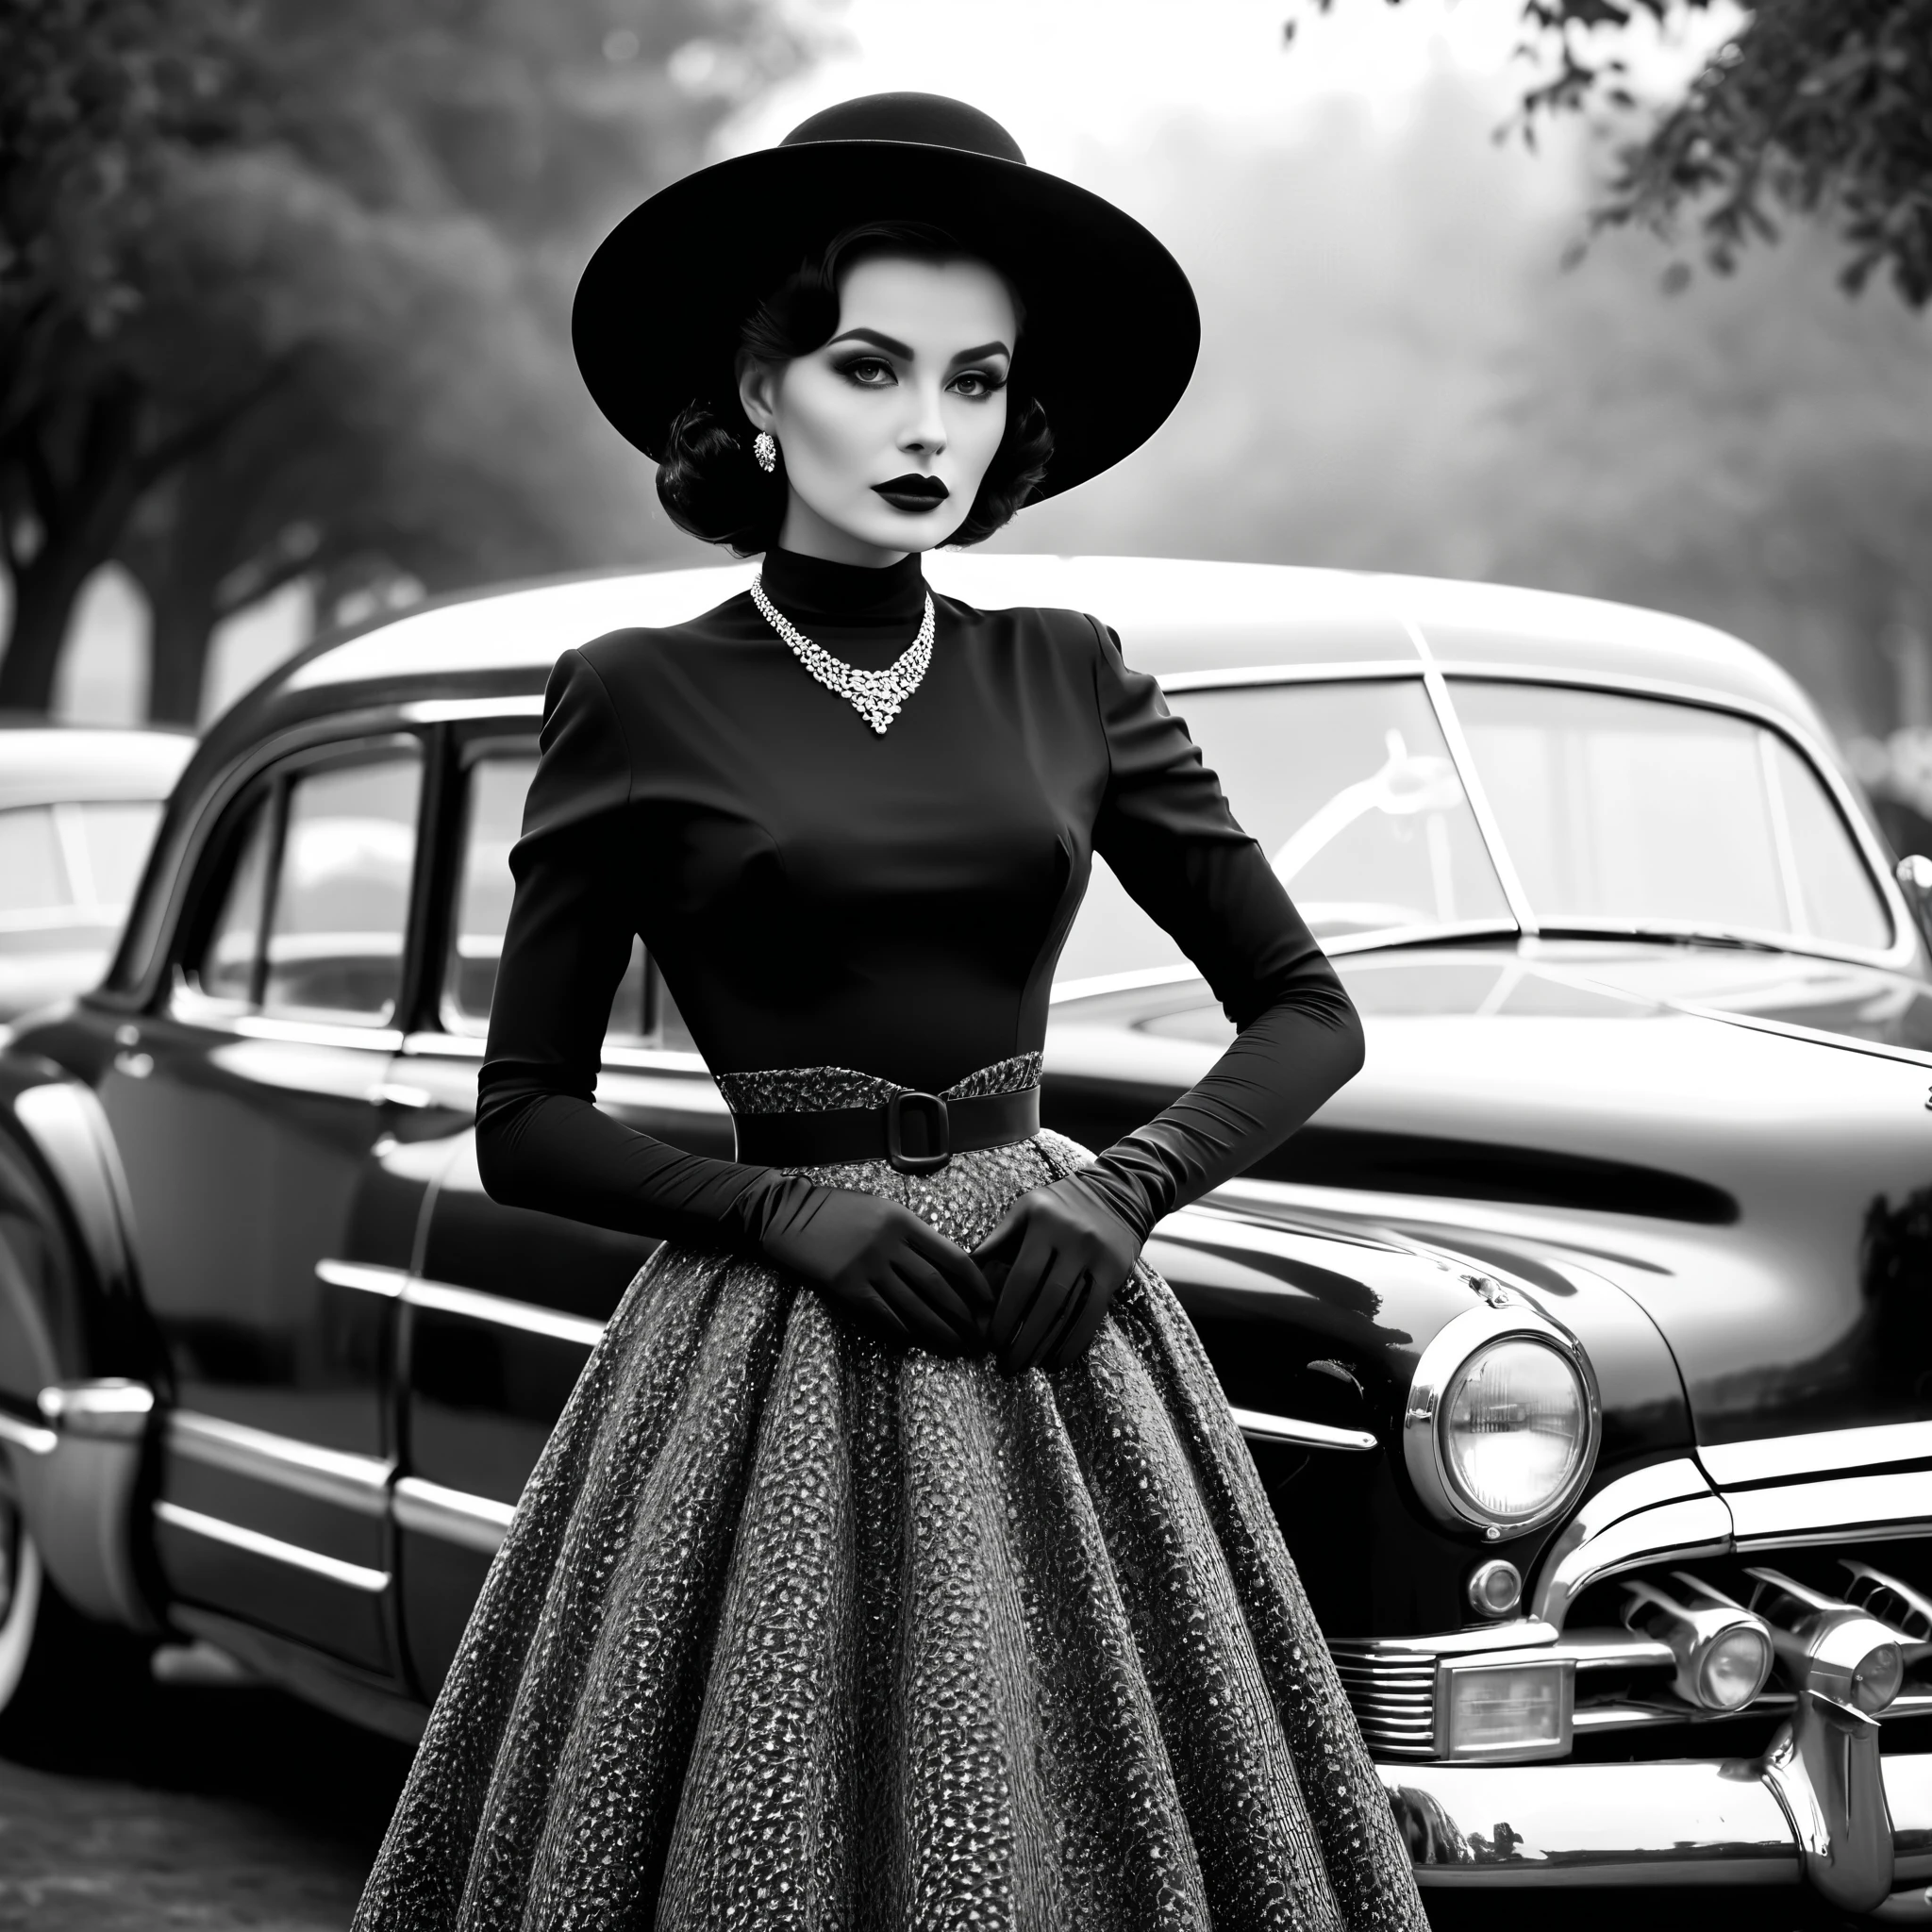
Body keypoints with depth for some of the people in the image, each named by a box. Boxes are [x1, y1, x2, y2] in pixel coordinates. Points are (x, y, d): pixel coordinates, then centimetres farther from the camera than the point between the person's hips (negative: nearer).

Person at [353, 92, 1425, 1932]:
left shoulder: (1065, 677, 7)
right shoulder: (639, 699, -1)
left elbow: (1308, 1014, 10)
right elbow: (523, 1125, 1)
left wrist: (1123, 1187, -6)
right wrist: (791, 1208, -13)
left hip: (1049, 1346, 3)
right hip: (776, 1358, -3)